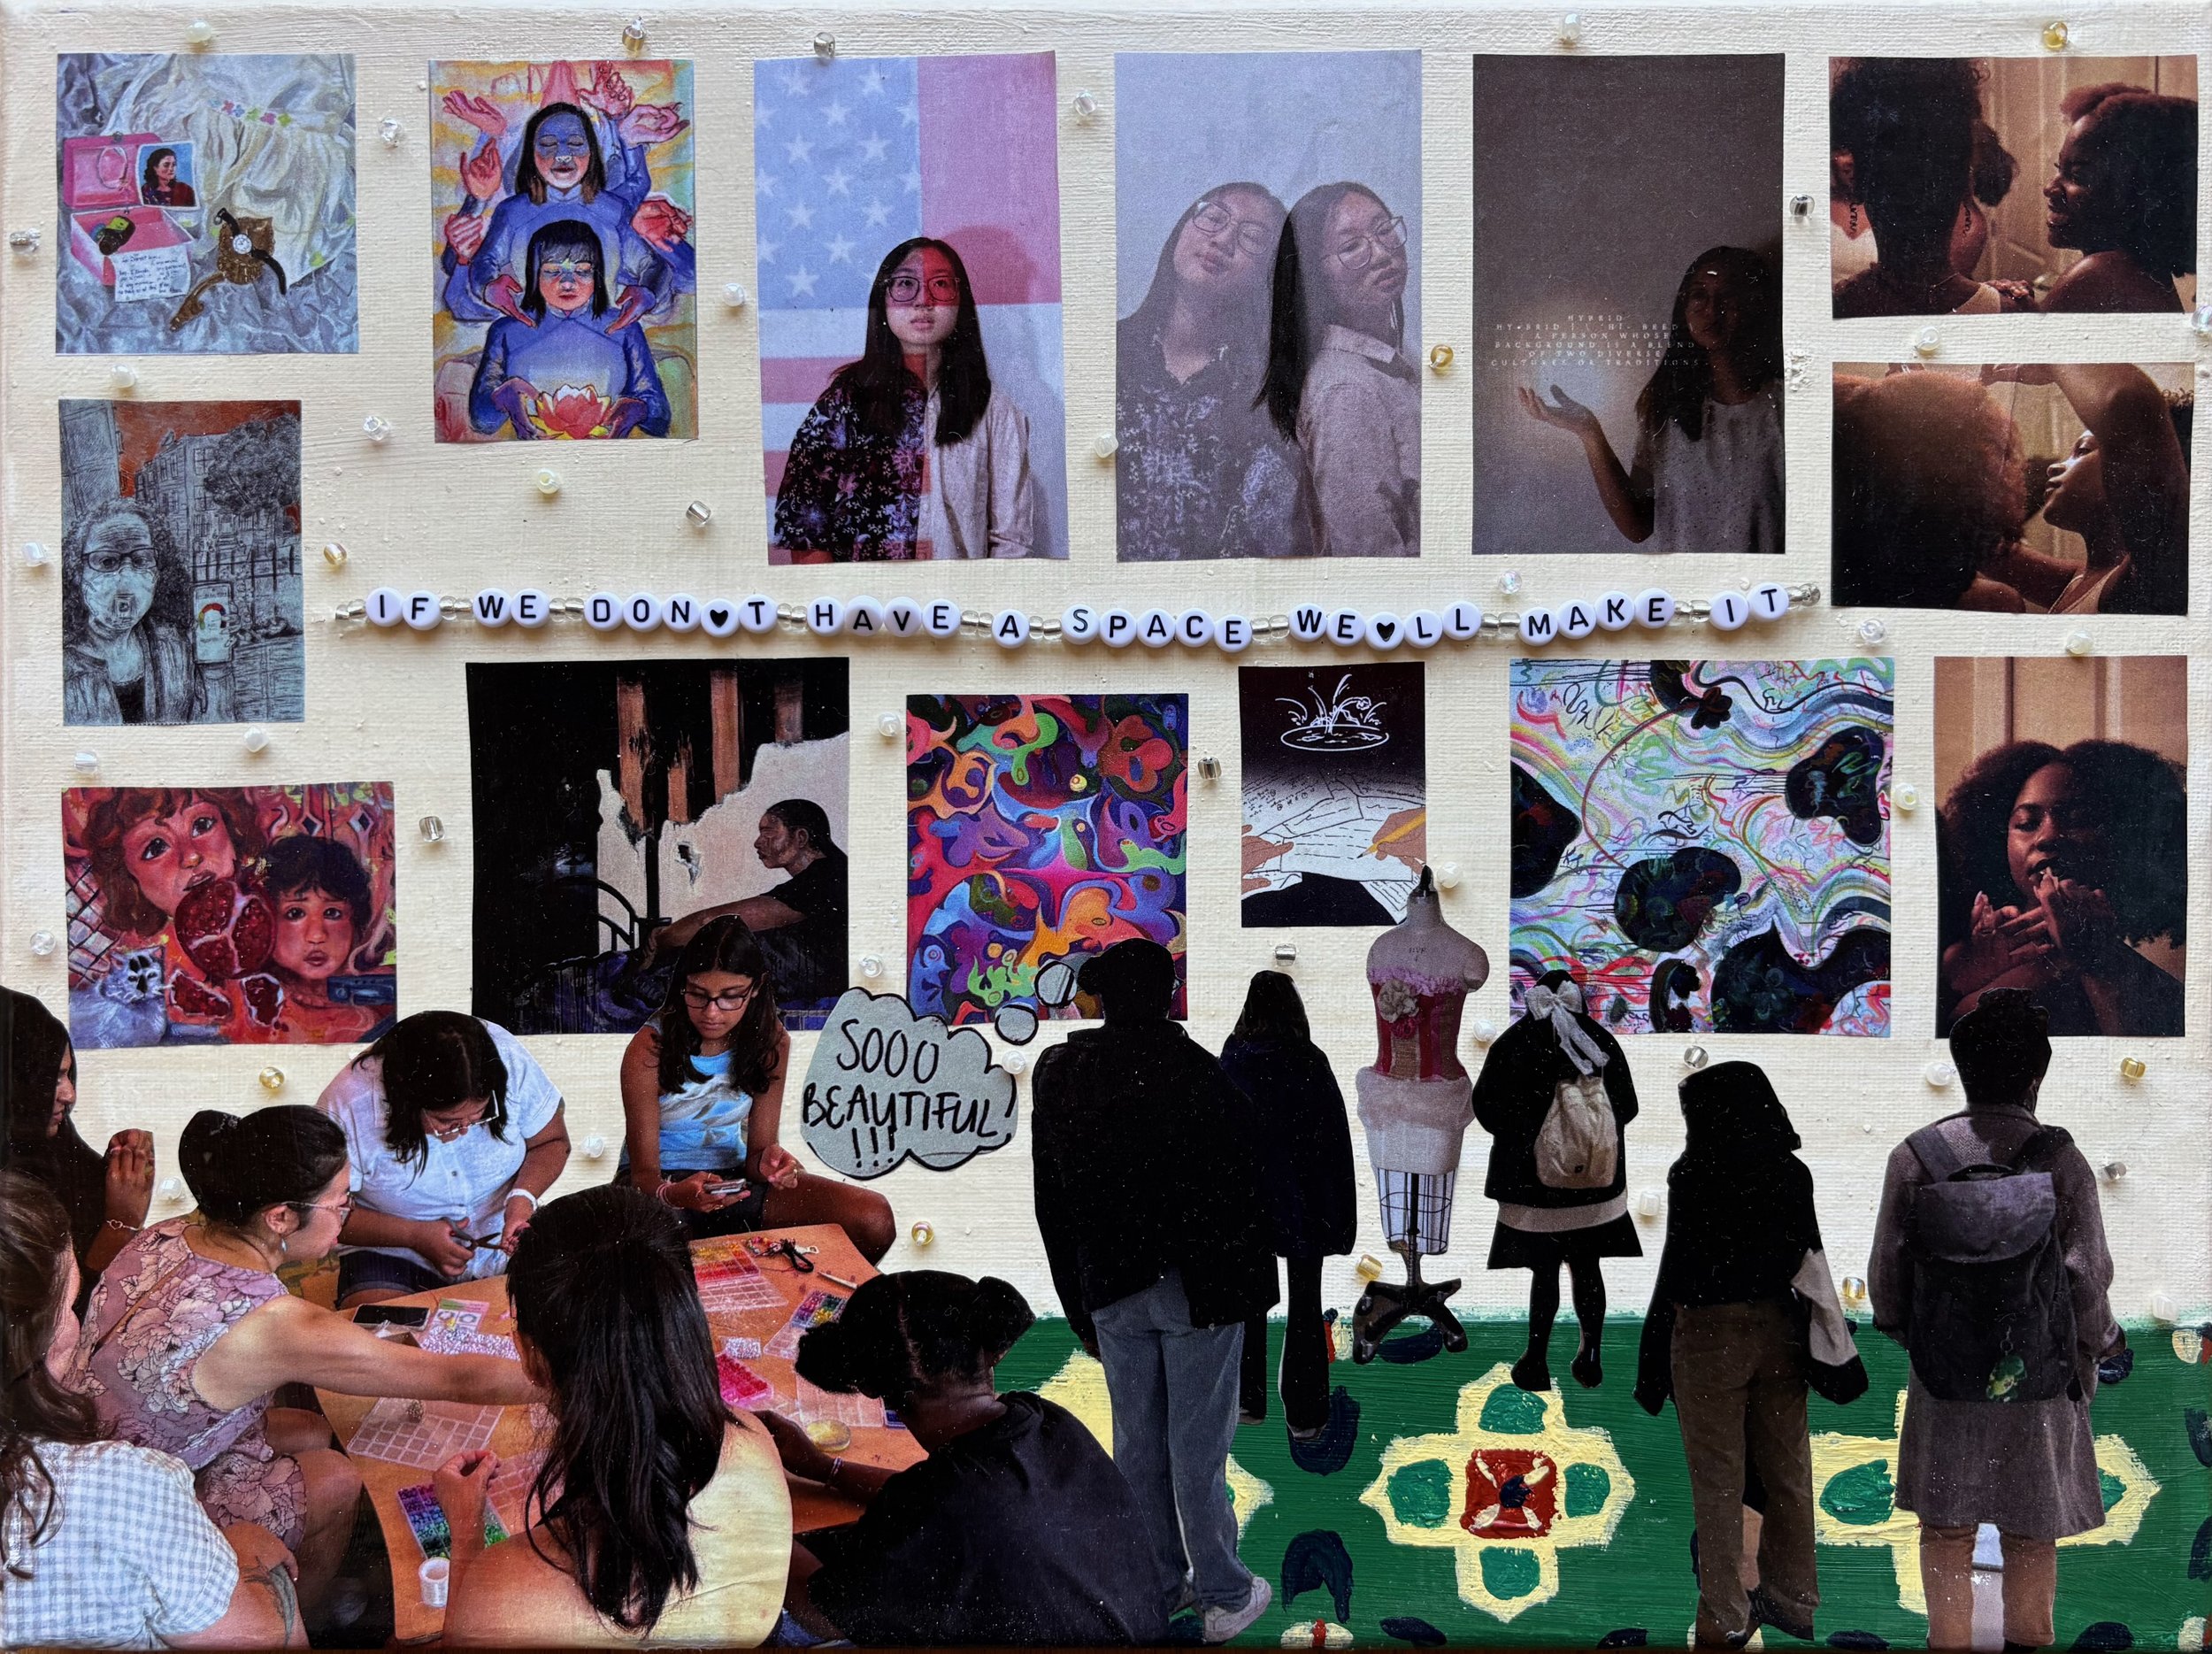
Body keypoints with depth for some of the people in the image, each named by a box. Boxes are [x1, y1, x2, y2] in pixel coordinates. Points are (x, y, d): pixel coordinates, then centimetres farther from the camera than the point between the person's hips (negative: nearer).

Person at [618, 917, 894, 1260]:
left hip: (732, 1179, 4)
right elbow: (643, 1171, -14)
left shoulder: (770, 1042, -4)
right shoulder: (650, 1049, -17)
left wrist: (767, 1161, -26)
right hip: (659, 1183, -4)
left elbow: (756, 1149, 0)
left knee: (874, 1219, -19)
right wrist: (673, 1196, -39)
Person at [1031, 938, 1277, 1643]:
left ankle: (1158, 1588, 23)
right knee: (1198, 1445, 3)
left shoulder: (1058, 1075, 1)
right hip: (1197, 1286, -4)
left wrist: (1080, 1306, 14)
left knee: (1137, 1444, 13)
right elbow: (1238, 1187, -13)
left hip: (1111, 1291, 4)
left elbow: (1052, 1207, 7)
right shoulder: (1191, 1070, -15)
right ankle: (1224, 1597, 13)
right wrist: (1253, 1280, -2)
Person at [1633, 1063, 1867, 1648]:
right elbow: (1808, 1260, 4)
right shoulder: (1792, 1174, 0)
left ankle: (1725, 1617, 7)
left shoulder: (1695, 1177, -14)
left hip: (1710, 1335, -5)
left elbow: (1677, 1270, -13)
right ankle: (1792, 1600, 24)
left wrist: (1654, 1361, -6)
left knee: (1719, 1480, 3)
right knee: (1786, 1472, 14)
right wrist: (1829, 1347, 12)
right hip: (1779, 1332, 5)